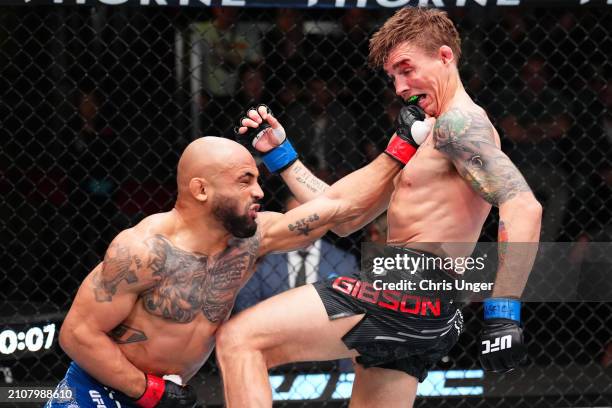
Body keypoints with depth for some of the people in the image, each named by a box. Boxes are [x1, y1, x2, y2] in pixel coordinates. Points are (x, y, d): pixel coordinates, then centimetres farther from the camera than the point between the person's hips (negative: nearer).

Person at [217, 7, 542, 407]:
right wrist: (280, 153, 24)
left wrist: (504, 312, -27)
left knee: (239, 340, -15)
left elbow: (523, 206, -20)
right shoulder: (422, 140, 27)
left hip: (406, 288, -11)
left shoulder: (460, 122, -5)